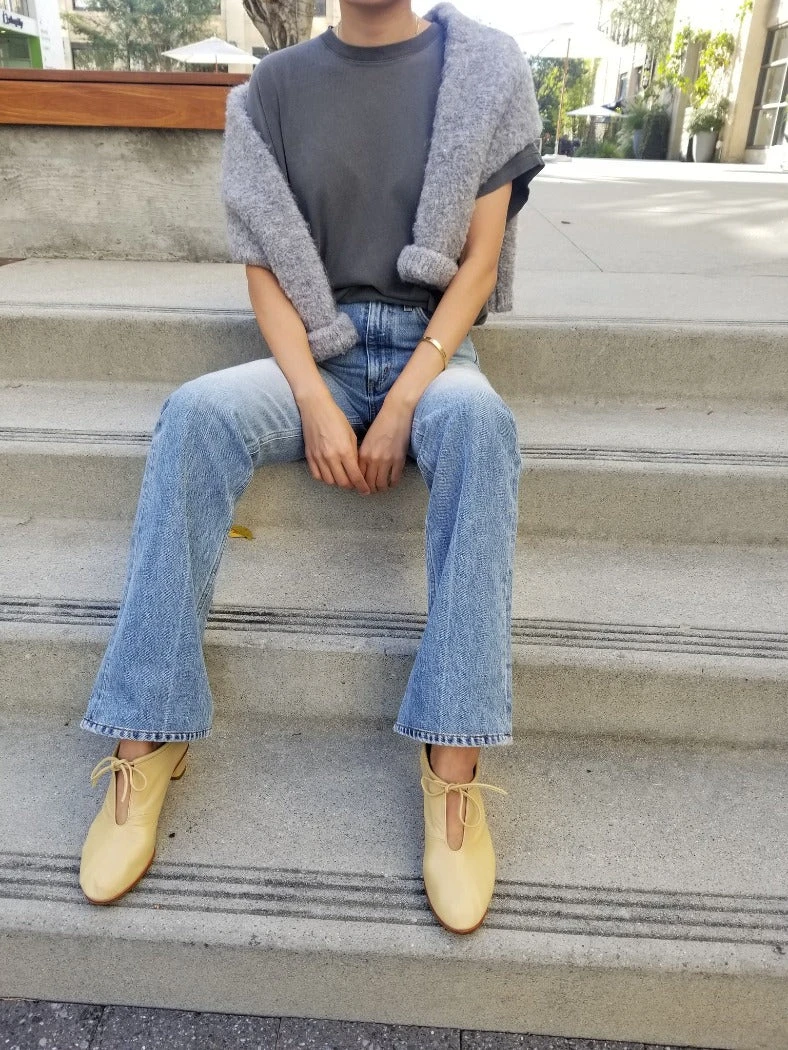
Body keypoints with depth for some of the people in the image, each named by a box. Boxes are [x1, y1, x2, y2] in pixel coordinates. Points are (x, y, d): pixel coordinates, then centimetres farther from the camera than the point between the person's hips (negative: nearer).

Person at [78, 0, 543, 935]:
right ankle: (148, 737, -22)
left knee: (479, 419, -35)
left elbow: (479, 259, -3)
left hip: (430, 345, -1)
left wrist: (401, 407, -16)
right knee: (194, 413, -28)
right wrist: (315, 403, -15)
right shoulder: (280, 82, 9)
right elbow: (264, 264, 2)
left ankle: (453, 763, -32)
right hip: (315, 349, 2)